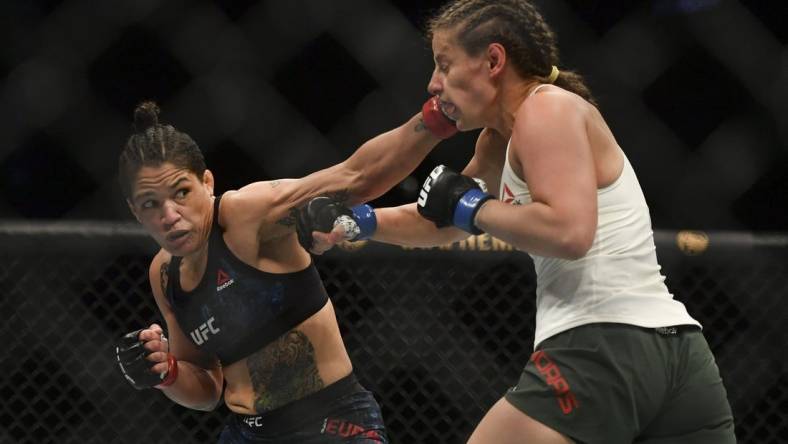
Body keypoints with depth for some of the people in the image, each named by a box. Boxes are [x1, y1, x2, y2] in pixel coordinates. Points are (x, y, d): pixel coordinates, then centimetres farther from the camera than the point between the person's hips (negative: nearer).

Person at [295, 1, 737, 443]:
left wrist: (474, 208, -7)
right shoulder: (503, 140, 21)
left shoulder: (548, 108, -7)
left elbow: (569, 231, -21)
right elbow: (443, 223, 34)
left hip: (601, 351, -10)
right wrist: (353, 222, 20)